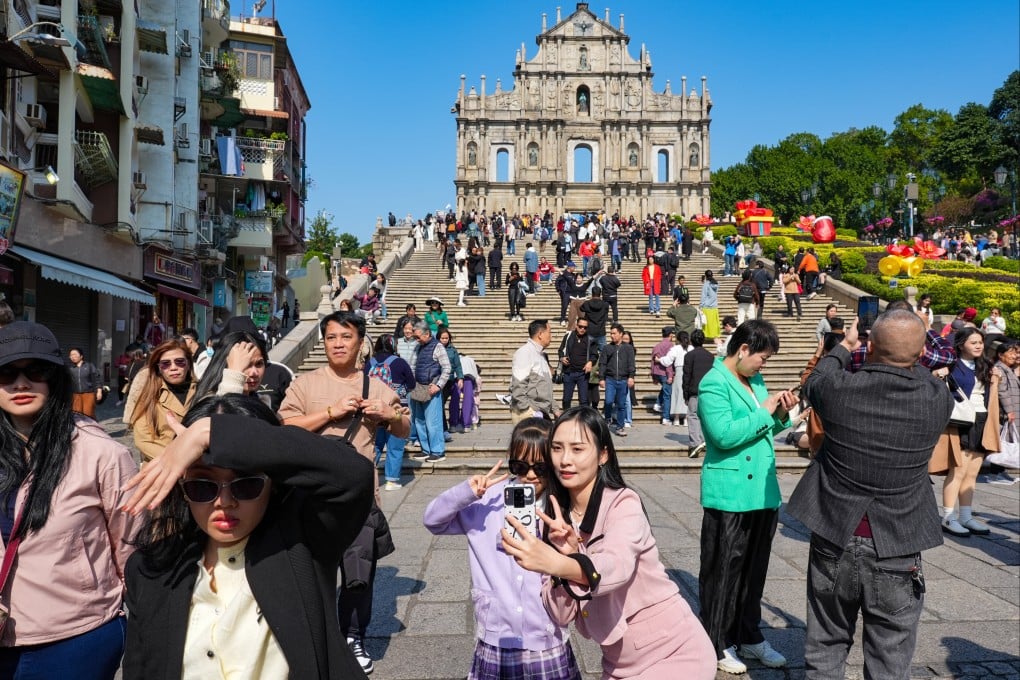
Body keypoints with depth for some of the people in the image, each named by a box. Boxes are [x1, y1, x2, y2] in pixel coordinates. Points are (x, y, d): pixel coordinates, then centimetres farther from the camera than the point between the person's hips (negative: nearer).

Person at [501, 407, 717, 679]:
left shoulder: (624, 503, -17)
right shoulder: (558, 516, -3)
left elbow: (616, 567, -37)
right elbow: (561, 614, -9)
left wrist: (555, 563, -53)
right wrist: (567, 554, -24)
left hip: (675, 655, -5)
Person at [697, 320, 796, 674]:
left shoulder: (755, 380, 12)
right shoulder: (713, 383, -14)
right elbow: (724, 434, -26)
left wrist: (780, 414, 1)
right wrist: (764, 411, -18)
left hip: (763, 492, 8)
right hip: (730, 496, -8)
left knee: (754, 570, 17)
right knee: (723, 572, 4)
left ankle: (748, 636, 32)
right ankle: (716, 644, 18)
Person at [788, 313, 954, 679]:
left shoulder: (839, 388, -13)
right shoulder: (937, 398, -12)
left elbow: (813, 382, 11)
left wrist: (845, 345, 25)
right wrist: (908, 351, 23)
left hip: (834, 540, 1)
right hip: (897, 550, 0)